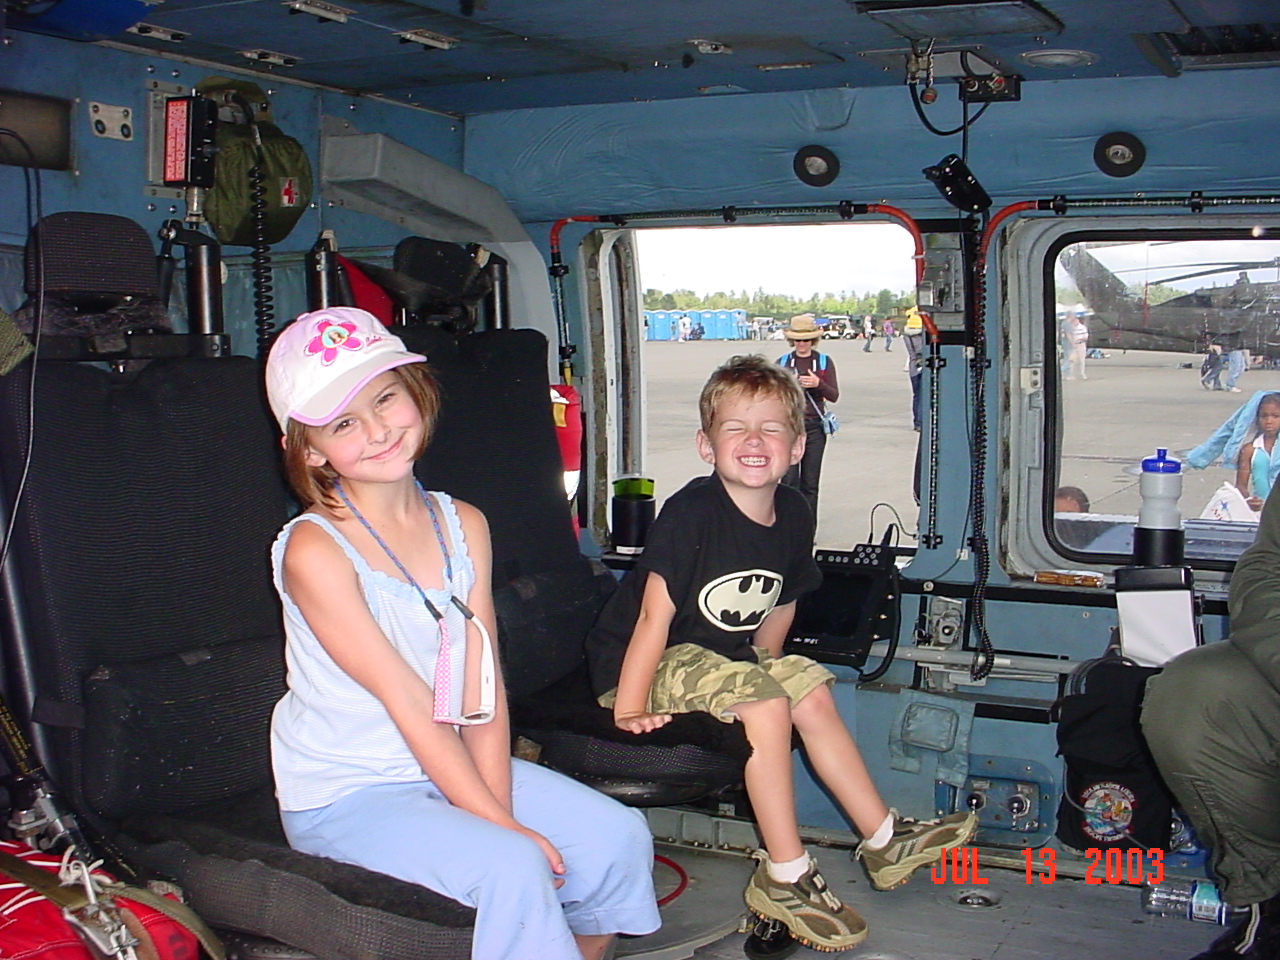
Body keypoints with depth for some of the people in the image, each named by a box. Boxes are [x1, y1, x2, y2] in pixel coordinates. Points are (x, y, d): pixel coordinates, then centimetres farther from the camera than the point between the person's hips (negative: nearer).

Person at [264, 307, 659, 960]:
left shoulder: (462, 525, 1)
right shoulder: (315, 550, -18)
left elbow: (482, 692, -5)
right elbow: (409, 706, -20)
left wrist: (503, 813, -15)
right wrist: (501, 827, -20)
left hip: (451, 768, 6)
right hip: (343, 796, -6)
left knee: (619, 837, -6)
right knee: (512, 870, -27)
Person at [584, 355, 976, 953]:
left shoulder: (793, 515, -2)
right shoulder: (691, 512, -24)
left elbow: (779, 606, 12)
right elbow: (655, 616, -26)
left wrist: (762, 666, 12)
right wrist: (629, 710, -27)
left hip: (724, 655, 8)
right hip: (638, 663, -8)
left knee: (811, 691, 2)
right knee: (766, 703, -23)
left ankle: (884, 841, 17)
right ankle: (784, 878, -13)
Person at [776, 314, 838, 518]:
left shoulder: (825, 362, 5)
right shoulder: (782, 362, 6)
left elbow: (834, 396, 0)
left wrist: (818, 384, -17)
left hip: (815, 425, 0)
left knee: (810, 482, 5)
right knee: (790, 480, -8)